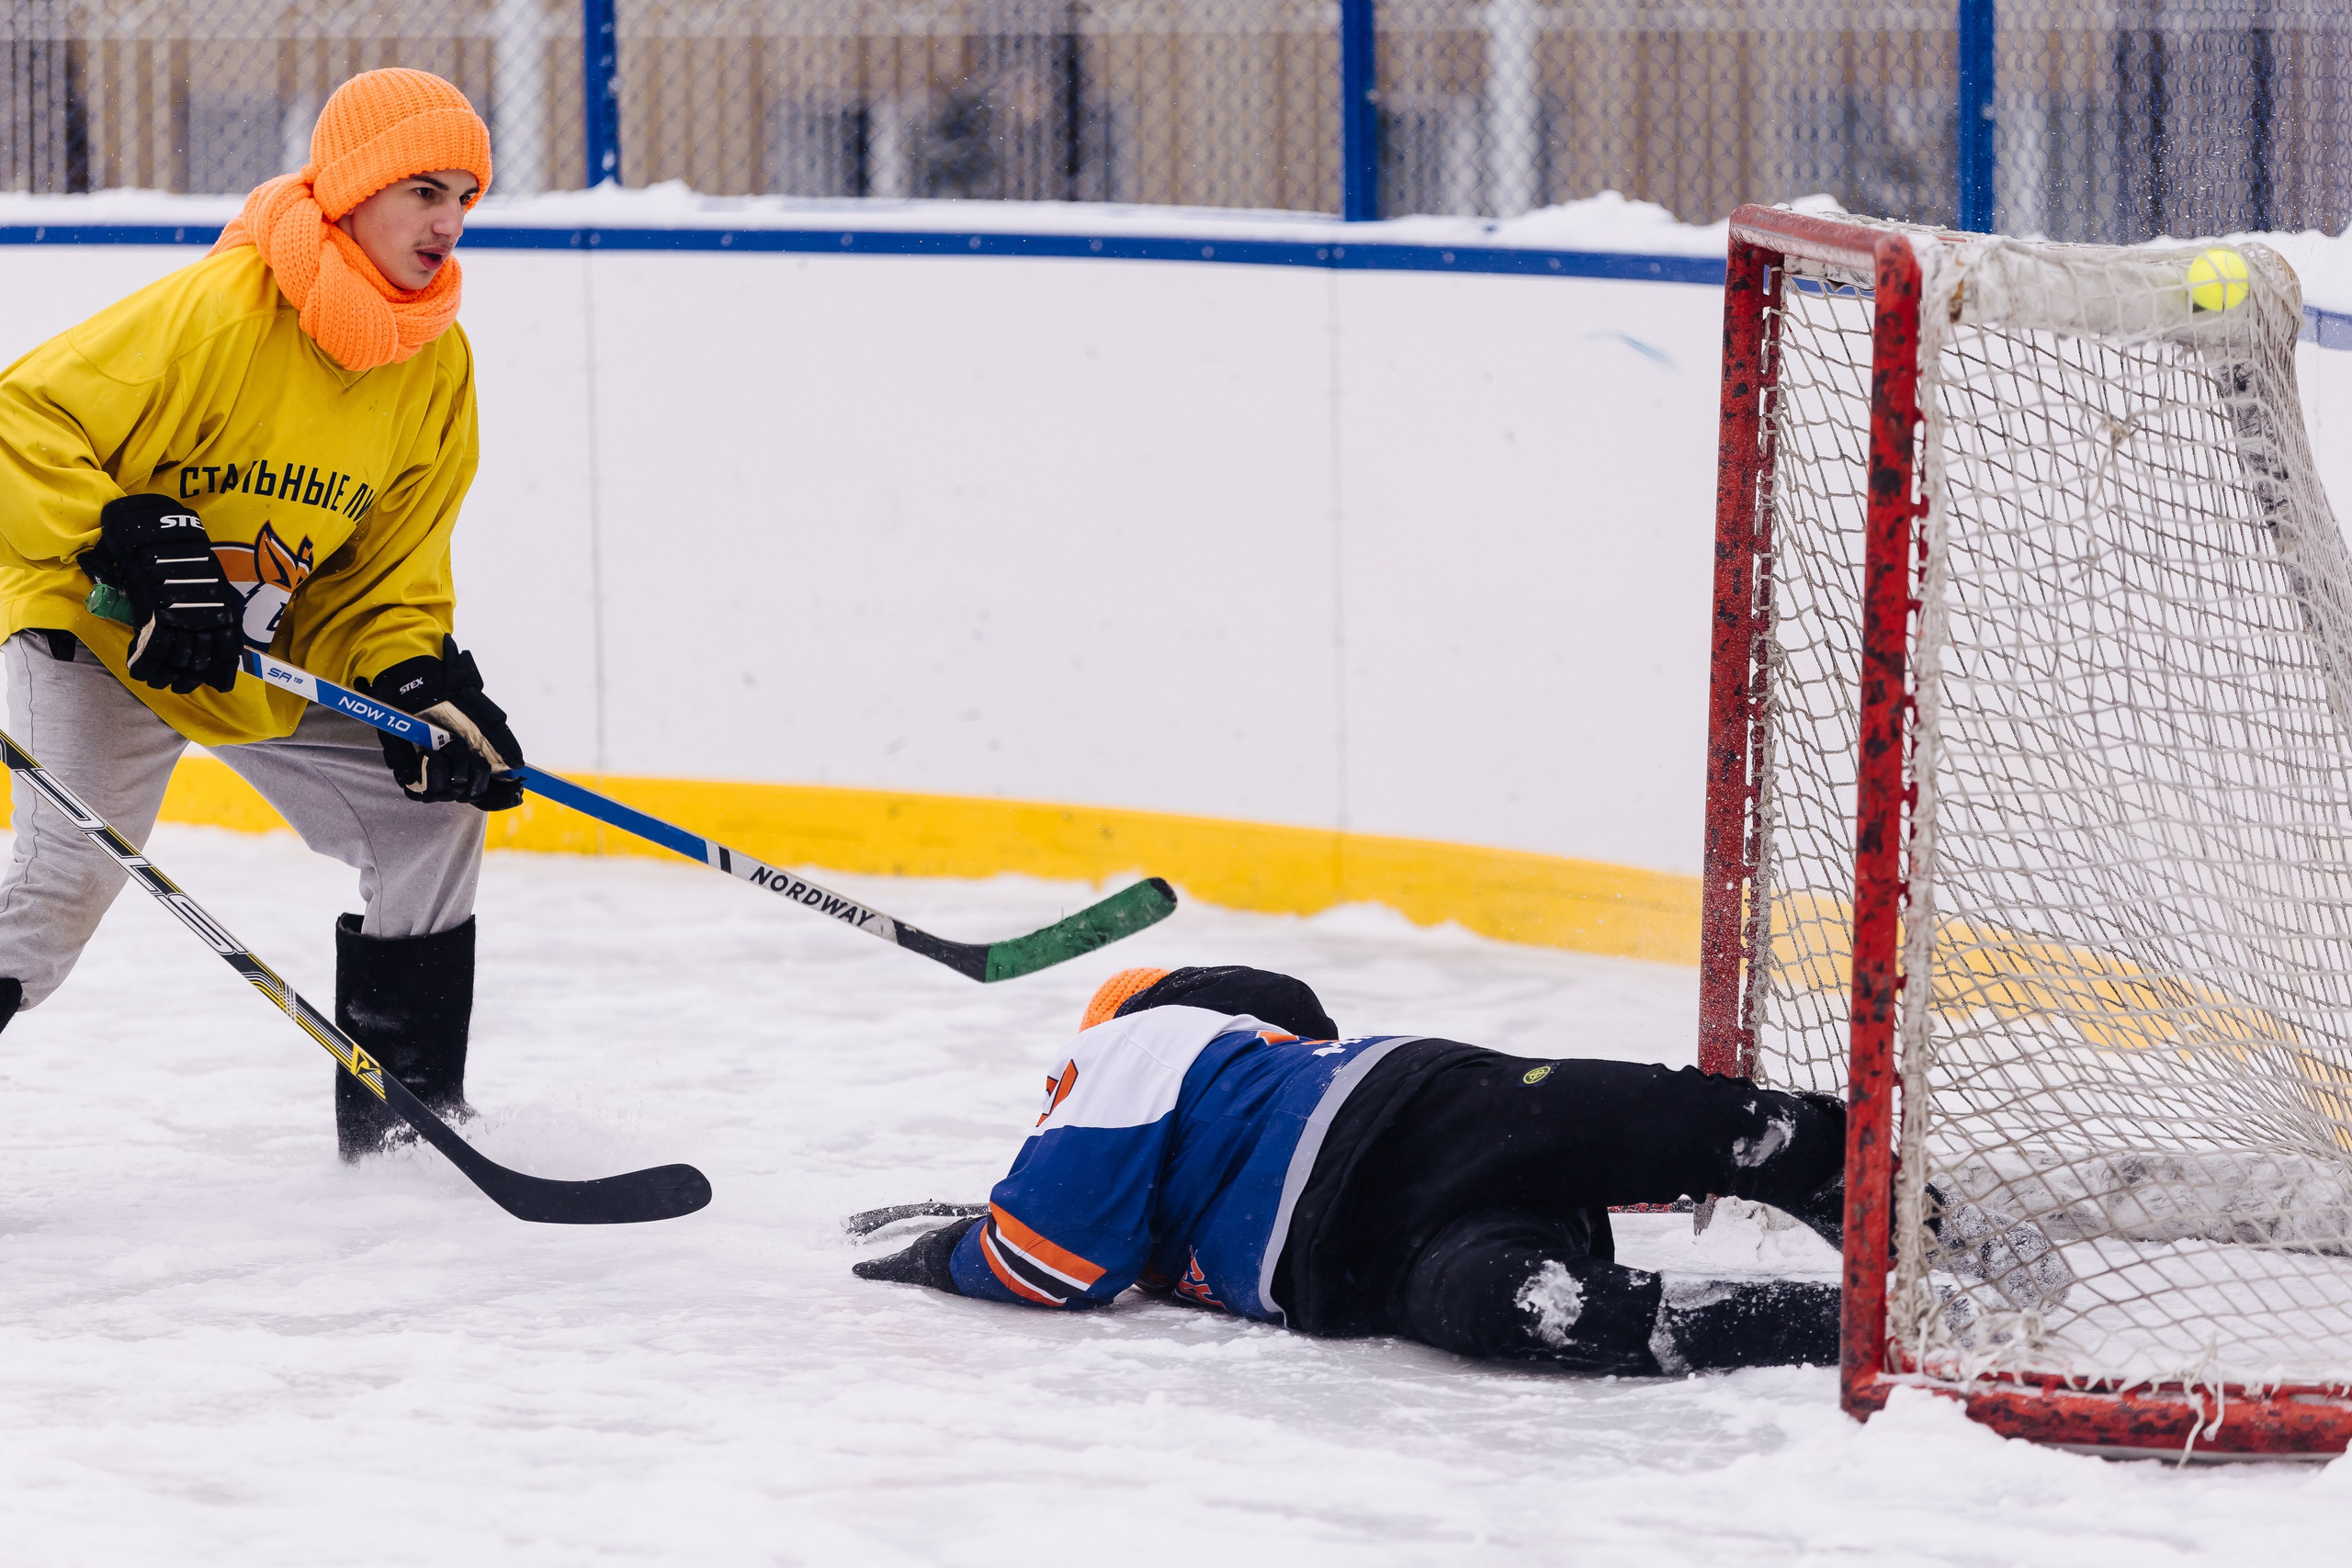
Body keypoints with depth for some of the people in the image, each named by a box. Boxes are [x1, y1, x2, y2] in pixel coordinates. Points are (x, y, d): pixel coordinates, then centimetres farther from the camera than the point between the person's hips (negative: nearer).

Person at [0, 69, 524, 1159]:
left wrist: (419, 682, -12)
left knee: (432, 814, 3)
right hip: (97, 627, -7)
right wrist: (135, 547, -34)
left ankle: (403, 1115, 16)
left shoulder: (437, 364, -4)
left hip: (278, 651, 7)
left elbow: (392, 561, 5)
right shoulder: (217, 311, -26)